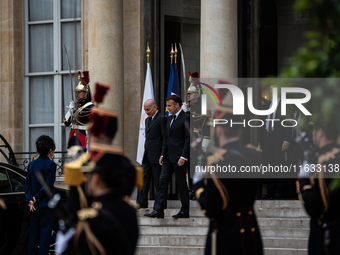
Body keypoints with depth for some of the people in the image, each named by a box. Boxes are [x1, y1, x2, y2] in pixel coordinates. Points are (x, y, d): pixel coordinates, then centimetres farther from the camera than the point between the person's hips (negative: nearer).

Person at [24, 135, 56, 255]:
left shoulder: (31, 164, 7)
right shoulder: (51, 164, -12)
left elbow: (27, 183, 3)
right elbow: (48, 185, -17)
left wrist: (30, 199, -4)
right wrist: (36, 198, -9)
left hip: (33, 205, 6)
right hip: (46, 205, -6)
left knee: (33, 233, 11)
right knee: (45, 232, -1)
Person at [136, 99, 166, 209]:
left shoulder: (162, 119, -9)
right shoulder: (147, 120, 18)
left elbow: (165, 139, -12)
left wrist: (163, 155, -16)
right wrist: (145, 152, 16)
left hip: (156, 156, -8)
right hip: (147, 156, 8)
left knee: (158, 180, -2)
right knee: (143, 178, 4)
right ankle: (141, 202, 6)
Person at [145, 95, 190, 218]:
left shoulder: (186, 118, -10)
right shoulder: (170, 119, 17)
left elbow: (188, 139, -14)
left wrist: (183, 157, -19)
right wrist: (163, 154, 14)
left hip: (179, 157, -8)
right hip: (168, 157, 8)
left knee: (181, 184, 0)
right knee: (163, 181, 0)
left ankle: (185, 211, 11)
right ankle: (158, 210, -3)